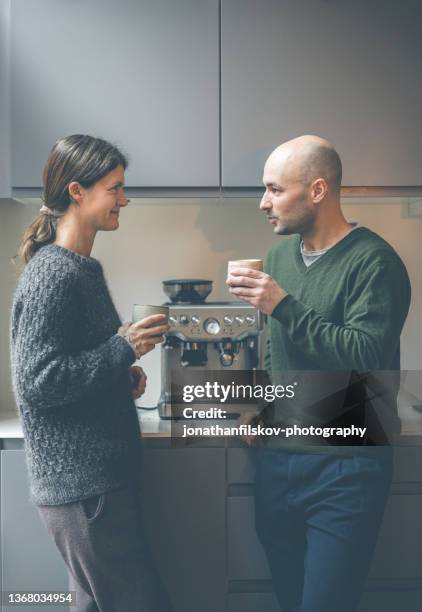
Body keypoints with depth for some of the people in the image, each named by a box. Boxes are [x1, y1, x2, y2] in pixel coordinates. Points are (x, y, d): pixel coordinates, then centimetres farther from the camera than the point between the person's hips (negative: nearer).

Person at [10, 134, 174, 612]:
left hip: (103, 476, 9)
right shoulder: (53, 275, -18)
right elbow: (37, 381, -22)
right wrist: (125, 348, -18)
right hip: (81, 484, -9)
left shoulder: (82, 268, 11)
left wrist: (123, 375, 4)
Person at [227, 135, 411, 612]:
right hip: (276, 456, 7)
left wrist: (283, 306, -24)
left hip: (344, 468, -6)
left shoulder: (374, 261, -13)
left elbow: (366, 355, -24)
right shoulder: (278, 255, 9)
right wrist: (259, 411, 12)